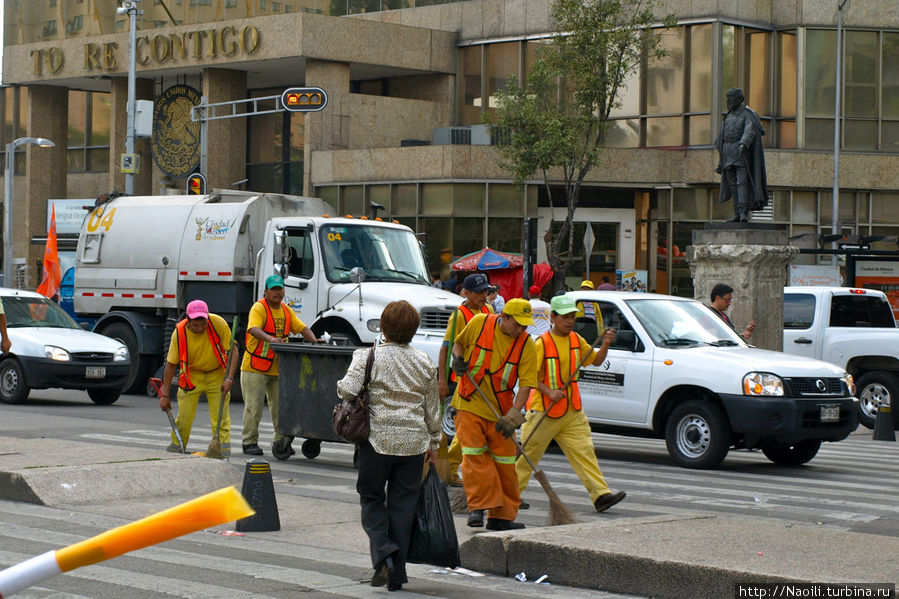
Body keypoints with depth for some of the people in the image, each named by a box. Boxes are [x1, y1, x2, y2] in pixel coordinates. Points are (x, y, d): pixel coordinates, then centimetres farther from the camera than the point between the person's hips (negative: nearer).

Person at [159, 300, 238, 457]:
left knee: (220, 417, -7)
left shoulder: (218, 323, -23)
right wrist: (165, 395, -9)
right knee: (184, 416, -1)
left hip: (217, 375, 0)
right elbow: (171, 364, -11)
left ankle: (224, 453, -3)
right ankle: (175, 448, 17)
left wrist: (229, 378, -25)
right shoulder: (179, 332, -21)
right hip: (191, 376, 0)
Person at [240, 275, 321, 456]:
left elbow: (301, 327, 13)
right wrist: (270, 339, -43)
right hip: (255, 367, -6)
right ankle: (250, 443, 3)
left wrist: (314, 341, -6)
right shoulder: (259, 308, -10)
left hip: (278, 368, 6)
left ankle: (280, 441, 19)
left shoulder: (286, 310, 12)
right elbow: (254, 329, -26)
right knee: (254, 406, -3)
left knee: (280, 405, 9)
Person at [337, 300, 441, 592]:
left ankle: (384, 551, -11)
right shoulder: (424, 363, 4)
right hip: (413, 443, 3)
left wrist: (340, 385, 6)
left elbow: (348, 389, -18)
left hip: (377, 440, -2)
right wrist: (434, 443, 22)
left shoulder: (368, 357, -7)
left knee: (371, 497, 13)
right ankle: (396, 575, 11)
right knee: (403, 504, 8)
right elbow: (432, 408, 11)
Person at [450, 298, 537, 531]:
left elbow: (526, 384, -13)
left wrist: (512, 416, -23)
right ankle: (478, 506, -6)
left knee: (505, 463, 3)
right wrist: (458, 358, -10)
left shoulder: (526, 345, -9)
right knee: (474, 454, -11)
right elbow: (458, 343, 12)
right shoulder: (479, 323, -9)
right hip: (469, 404, -1)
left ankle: (502, 516, 10)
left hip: (500, 410, 1)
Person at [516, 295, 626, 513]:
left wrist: (605, 345, -3)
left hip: (572, 411, 5)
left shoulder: (576, 340, 9)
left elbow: (595, 360, 16)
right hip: (543, 412, -5)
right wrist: (548, 391, -25)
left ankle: (601, 494, -11)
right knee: (529, 454, 5)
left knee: (584, 450, -4)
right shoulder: (542, 343, -11)